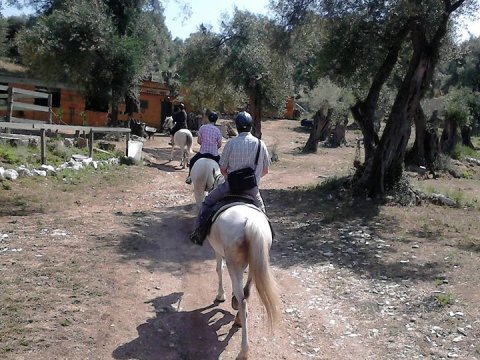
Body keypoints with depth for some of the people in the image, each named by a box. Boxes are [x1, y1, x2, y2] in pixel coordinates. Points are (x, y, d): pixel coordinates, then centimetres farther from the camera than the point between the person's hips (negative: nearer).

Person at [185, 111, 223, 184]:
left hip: (203, 152, 1)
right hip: (214, 154, 0)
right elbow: (219, 145, 0)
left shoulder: (202, 127, -5)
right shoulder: (217, 130, -6)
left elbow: (198, 141, 0)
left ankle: (190, 177, 22)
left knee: (192, 161, 26)